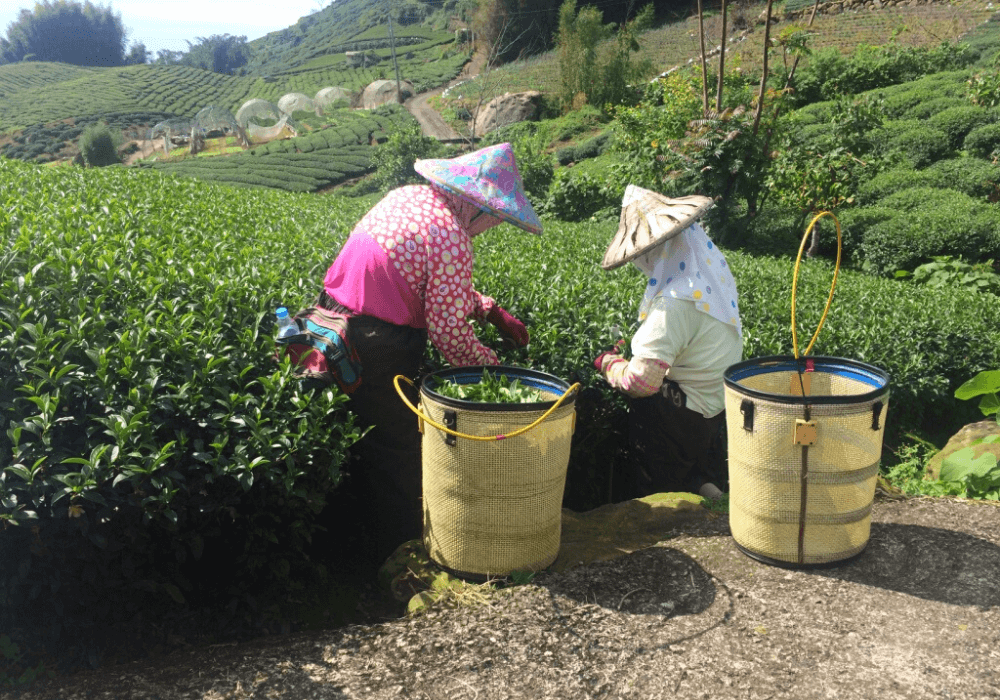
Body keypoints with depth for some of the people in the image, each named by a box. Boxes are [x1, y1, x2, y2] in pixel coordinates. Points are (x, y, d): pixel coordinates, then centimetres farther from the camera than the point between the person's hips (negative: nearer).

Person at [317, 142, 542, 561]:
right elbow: (448, 329, -17)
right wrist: (490, 367, -1)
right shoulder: (451, 236, -19)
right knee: (398, 463, 5)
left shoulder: (409, 197, 9)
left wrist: (492, 312, 16)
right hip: (377, 351, -9)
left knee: (368, 452, 21)